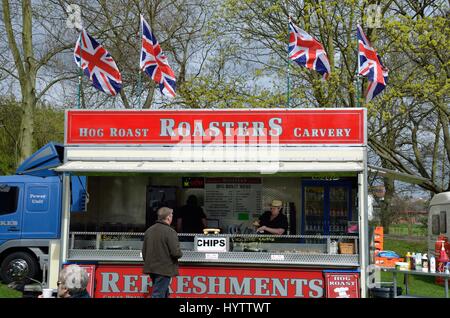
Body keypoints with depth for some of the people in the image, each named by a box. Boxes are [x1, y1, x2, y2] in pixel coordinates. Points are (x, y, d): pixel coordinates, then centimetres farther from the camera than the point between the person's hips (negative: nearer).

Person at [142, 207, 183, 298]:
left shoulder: (149, 230, 7)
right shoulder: (170, 231, -16)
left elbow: (144, 251, 12)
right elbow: (176, 252, -20)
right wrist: (180, 253, 2)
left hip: (151, 268, 8)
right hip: (164, 269, -8)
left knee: (165, 293, 21)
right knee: (158, 295, -4)